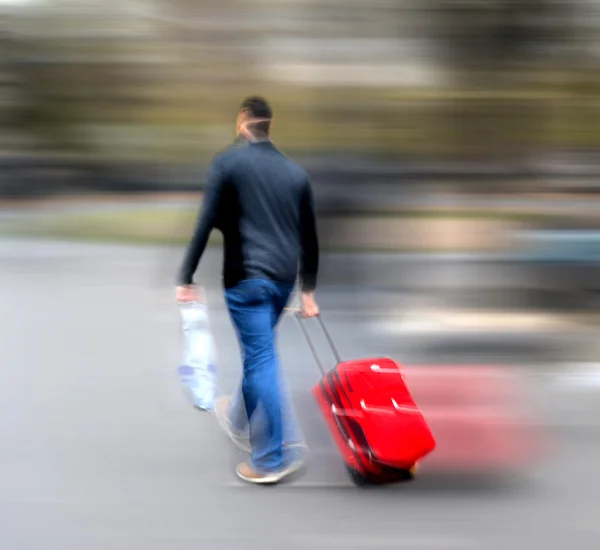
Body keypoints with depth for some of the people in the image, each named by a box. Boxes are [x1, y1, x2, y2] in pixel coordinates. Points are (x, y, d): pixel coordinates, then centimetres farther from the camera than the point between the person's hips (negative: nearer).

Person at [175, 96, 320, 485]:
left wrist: (186, 278, -3)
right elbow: (310, 237, 15)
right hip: (284, 278, 6)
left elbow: (207, 223, -8)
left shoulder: (228, 162, -2)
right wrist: (308, 290, 22)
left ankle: (272, 459, -2)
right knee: (259, 354, 23)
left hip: (247, 277, -6)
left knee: (261, 360, -4)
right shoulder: (295, 171, 13)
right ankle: (240, 420, 42)